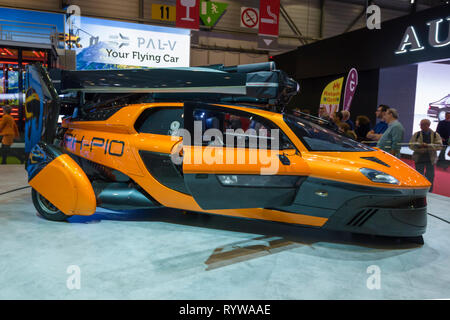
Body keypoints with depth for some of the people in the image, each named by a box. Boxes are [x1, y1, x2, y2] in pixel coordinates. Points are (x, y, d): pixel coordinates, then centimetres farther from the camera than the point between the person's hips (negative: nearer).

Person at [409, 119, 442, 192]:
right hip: (419, 158, 0)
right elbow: (411, 145, -2)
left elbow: (439, 145, -10)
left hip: (431, 159, 0)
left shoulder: (435, 135, 1)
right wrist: (419, 146, -20)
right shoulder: (416, 134, 1)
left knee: (430, 177, 4)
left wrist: (427, 145, -23)